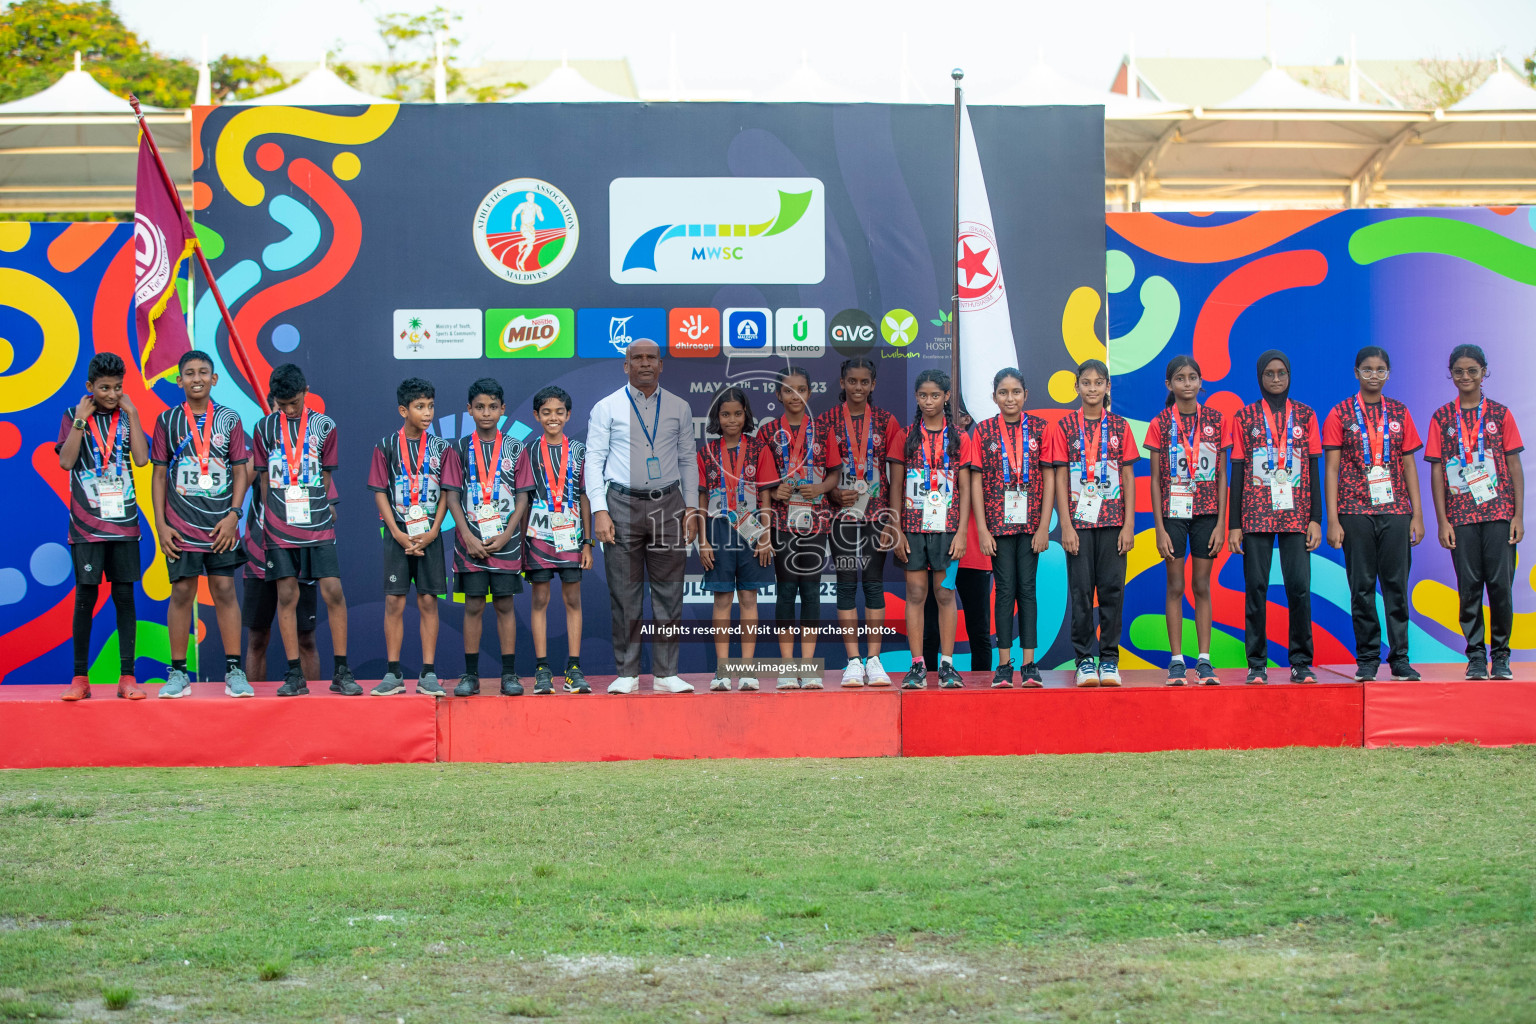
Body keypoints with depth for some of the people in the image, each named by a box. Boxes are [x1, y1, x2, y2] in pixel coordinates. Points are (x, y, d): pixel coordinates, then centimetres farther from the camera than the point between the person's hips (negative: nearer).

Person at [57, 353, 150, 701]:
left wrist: (132, 414, -5)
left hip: (123, 522, 2)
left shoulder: (127, 416, 9)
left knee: (124, 594, 0)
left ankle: (127, 677, 3)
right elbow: (66, 461, -9)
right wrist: (81, 420, -11)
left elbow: (142, 458, -5)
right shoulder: (73, 416, 4)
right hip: (86, 524, -2)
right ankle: (80, 678, 4)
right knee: (85, 596, -2)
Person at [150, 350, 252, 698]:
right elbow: (159, 475, 5)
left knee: (225, 590, -1)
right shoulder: (167, 421, 5)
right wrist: (161, 524, -2)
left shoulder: (229, 419, 5)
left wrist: (233, 515, -6)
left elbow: (241, 471, 6)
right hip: (181, 525, 0)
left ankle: (234, 671, 3)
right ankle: (178, 672, 6)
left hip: (221, 524, 0)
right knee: (182, 592, -1)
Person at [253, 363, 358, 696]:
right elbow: (264, 480, 10)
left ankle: (341, 671, -1)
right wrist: (269, 522, 6)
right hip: (279, 528, 1)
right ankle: (294, 675, 3)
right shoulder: (265, 428, 7)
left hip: (318, 527, -1)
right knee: (287, 596, -1)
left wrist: (324, 511, 6)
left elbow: (325, 478, 9)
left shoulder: (324, 426, 5)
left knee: (333, 592, -7)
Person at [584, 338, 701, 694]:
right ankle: (627, 674, 5)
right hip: (622, 505, -2)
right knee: (624, 594, -1)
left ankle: (667, 673, 7)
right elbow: (594, 461, 1)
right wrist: (599, 511, -8)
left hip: (668, 505, 2)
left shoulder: (679, 408, 11)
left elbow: (688, 460, 14)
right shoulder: (606, 408, 4)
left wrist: (691, 508, 5)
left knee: (669, 593, 2)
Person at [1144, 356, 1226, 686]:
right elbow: (1156, 480, 0)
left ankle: (1204, 660, 6)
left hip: (1206, 513, 1)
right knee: (1175, 587, 1)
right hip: (1173, 513, -1)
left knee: (1202, 586, 4)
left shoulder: (1215, 420, 3)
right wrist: (1160, 528, -6)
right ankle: (1176, 661, 4)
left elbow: (1222, 475, 5)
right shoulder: (1161, 424, 0)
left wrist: (1220, 523, -2)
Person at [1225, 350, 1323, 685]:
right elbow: (1237, 473, 5)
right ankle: (1257, 664, 3)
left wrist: (1316, 519, 1)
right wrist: (1233, 525, 0)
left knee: (1299, 587, -5)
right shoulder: (1244, 417, 6)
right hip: (1256, 516, 0)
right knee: (1256, 588, -2)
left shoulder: (1305, 415, 9)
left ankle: (1301, 663, 2)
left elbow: (1313, 471, 8)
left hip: (1296, 515, 1)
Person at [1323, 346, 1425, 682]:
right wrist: (1332, 519, -6)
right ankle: (1367, 659, 7)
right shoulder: (1340, 414, 3)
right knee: (1362, 586, 0)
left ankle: (1400, 657, 4)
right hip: (1356, 511, -2)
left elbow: (1409, 465, 11)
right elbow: (1332, 469, 1)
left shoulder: (1400, 413, 10)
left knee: (1397, 583, -1)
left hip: (1395, 510, 2)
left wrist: (1417, 514, 5)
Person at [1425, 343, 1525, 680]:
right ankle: (1476, 656, 8)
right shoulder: (1442, 418, 6)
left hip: (1499, 513, 0)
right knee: (1469, 586, 0)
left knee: (1501, 583, -4)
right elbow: (1437, 470, 6)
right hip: (1461, 515, 0)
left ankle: (1501, 656, 7)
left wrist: (1519, 515, -1)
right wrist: (1442, 520, -1)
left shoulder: (1500, 414, 6)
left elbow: (1515, 466, 6)